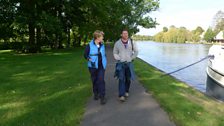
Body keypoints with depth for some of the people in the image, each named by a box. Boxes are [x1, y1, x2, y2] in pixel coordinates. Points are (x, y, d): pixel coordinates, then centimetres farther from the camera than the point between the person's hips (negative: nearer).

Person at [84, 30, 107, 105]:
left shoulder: (102, 45, 3)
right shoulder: (90, 45, -10)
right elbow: (85, 55, -2)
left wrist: (104, 61, 7)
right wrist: (89, 59, -17)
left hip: (101, 66, 2)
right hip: (93, 66, -2)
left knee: (101, 80, -7)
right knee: (94, 80, 12)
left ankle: (102, 96, 0)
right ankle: (96, 94, 32)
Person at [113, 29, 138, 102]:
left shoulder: (132, 42, 2)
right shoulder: (117, 43, 0)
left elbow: (136, 51, 9)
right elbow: (115, 53, 8)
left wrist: (132, 58, -1)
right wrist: (118, 59, -5)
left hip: (129, 63, 2)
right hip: (120, 63, -2)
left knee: (128, 79, 10)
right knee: (121, 79, -9)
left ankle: (126, 91, 32)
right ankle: (121, 95, -7)